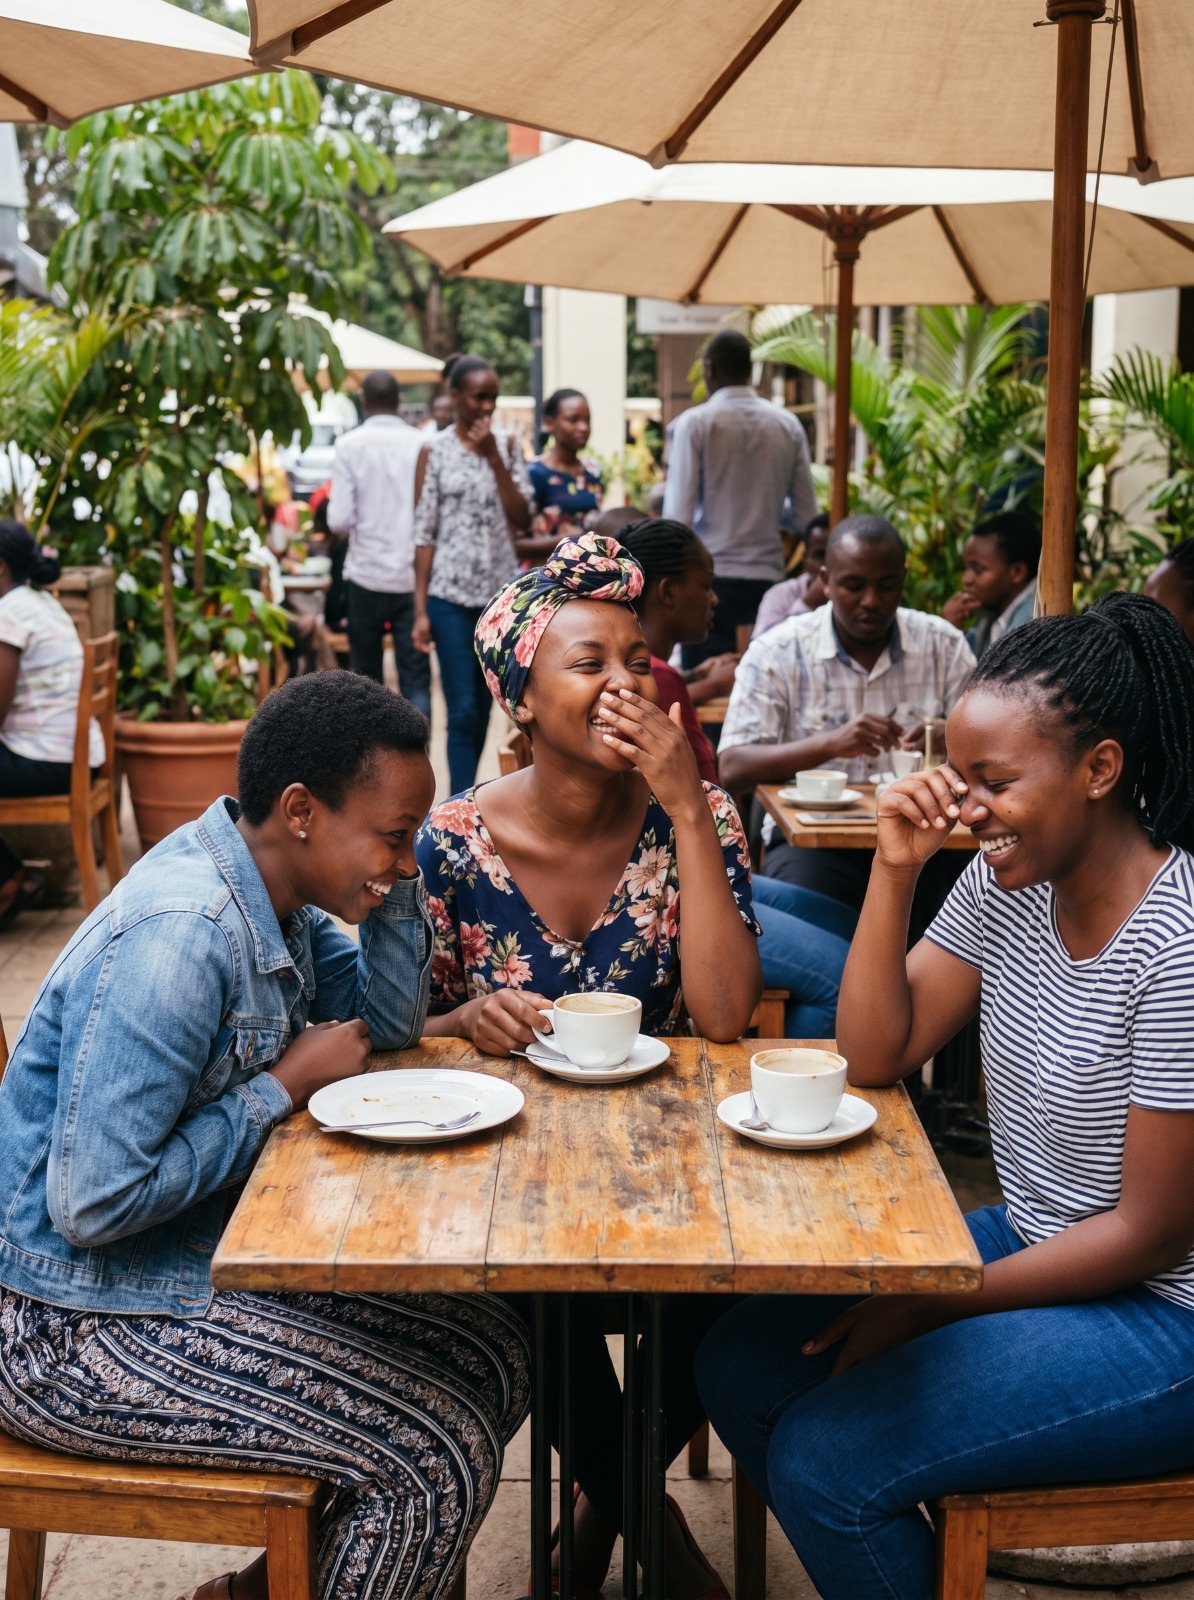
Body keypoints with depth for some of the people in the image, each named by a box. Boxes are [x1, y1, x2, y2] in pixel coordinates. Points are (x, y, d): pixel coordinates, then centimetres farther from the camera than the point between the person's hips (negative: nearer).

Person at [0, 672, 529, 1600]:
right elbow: (93, 1204, -28)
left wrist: (393, 873, -4)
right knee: (443, 1456, -15)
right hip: (80, 1336, -10)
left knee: (494, 1356, 9)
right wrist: (285, 1087, -18)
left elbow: (389, 1021, 12)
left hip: (205, 1262, 10)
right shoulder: (180, 936, -28)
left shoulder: (275, 888, 1)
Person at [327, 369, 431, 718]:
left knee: (366, 676, 14)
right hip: (412, 576, 0)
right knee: (416, 678, 1)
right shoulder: (421, 444, -3)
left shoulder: (350, 445, -5)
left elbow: (339, 520, -10)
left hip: (366, 574, 0)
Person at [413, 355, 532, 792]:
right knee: (463, 710, -7)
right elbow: (424, 533, -3)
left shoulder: (506, 446, 8)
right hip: (450, 593, -3)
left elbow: (521, 518, -2)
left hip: (500, 592, 3)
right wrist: (420, 610, -7)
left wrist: (493, 458, -11)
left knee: (484, 707, 9)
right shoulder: (435, 451, 0)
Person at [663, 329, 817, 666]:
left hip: (711, 578, -3)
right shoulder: (788, 426, 6)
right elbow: (808, 517, 5)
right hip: (768, 579, 3)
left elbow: (678, 515, -9)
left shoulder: (694, 423, -4)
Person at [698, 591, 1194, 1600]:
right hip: (1036, 1245, 8)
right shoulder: (1010, 882, -3)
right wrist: (895, 870, -13)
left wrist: (928, 1308, -16)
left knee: (822, 1457, -16)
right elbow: (876, 1055, -1)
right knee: (742, 1368, 3)